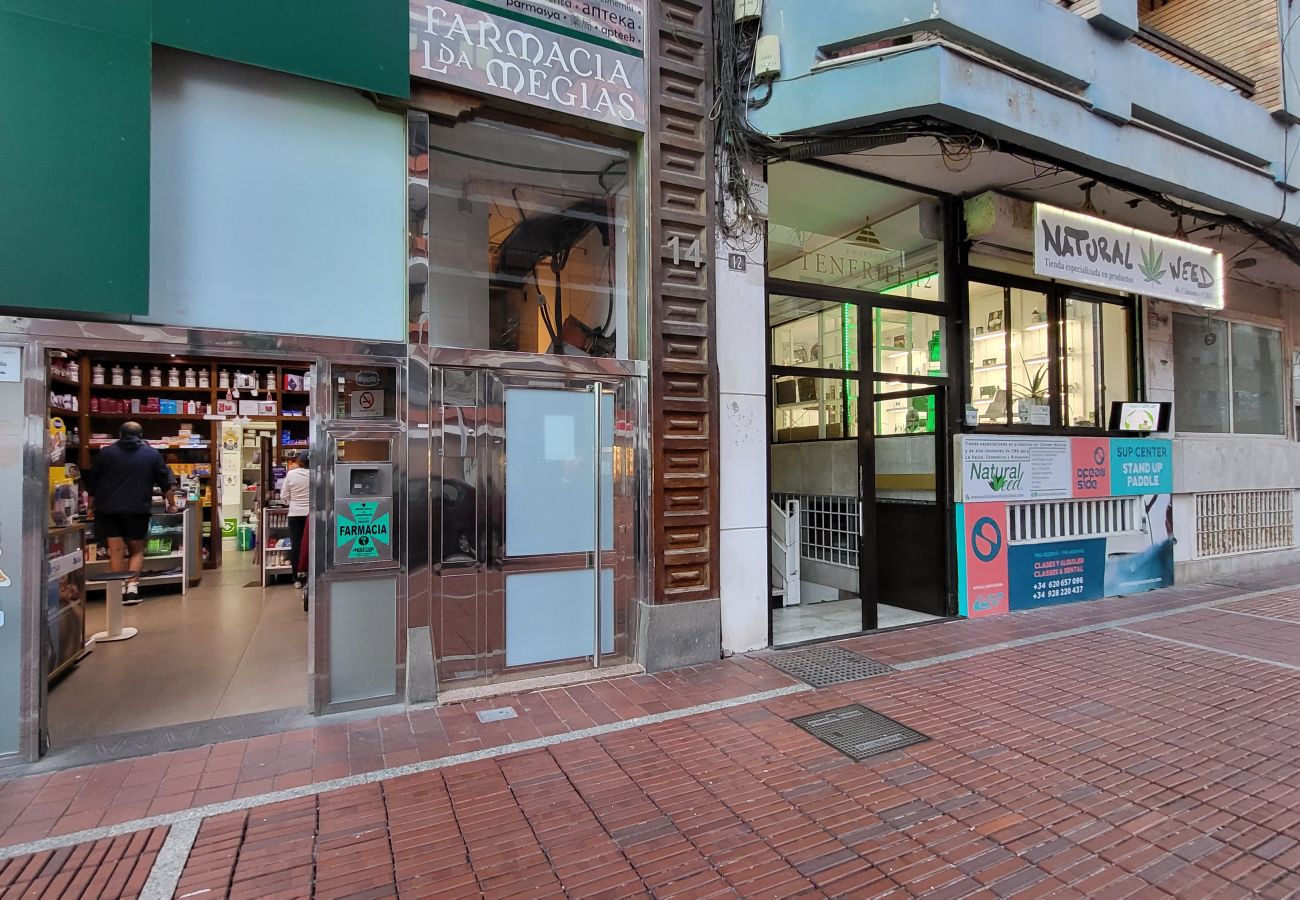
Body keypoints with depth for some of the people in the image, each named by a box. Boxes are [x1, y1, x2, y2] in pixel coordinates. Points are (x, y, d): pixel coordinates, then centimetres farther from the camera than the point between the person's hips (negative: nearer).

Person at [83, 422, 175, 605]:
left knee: (116, 550, 3)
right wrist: (171, 504, 21)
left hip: (108, 509, 0)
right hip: (138, 509, 0)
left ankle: (120, 589, 4)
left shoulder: (106, 453, 5)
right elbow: (166, 482, 8)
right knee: (137, 550, 10)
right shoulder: (152, 454, 5)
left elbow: (91, 482, 10)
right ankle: (132, 585, -4)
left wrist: (93, 501, 26)